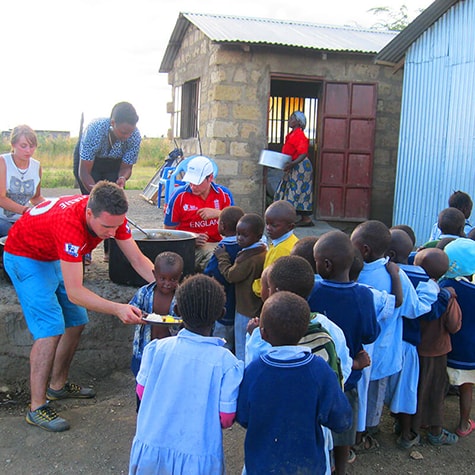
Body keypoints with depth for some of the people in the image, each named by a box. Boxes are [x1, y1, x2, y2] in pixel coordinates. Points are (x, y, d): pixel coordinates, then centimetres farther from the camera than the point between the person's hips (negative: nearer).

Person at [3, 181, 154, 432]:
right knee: (51, 330, -17)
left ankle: (57, 385, 26)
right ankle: (37, 408, -9)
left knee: (76, 322, 9)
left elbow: (139, 260, -13)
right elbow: (74, 293, -41)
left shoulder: (111, 215, -20)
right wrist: (118, 309, -50)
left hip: (56, 256, 8)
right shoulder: (71, 225, -42)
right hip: (25, 257, -8)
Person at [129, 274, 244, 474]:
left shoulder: (156, 348, -13)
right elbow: (226, 418, -14)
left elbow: (142, 392, -2)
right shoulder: (227, 363, -18)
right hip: (197, 458, -1)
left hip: (151, 451, 2)